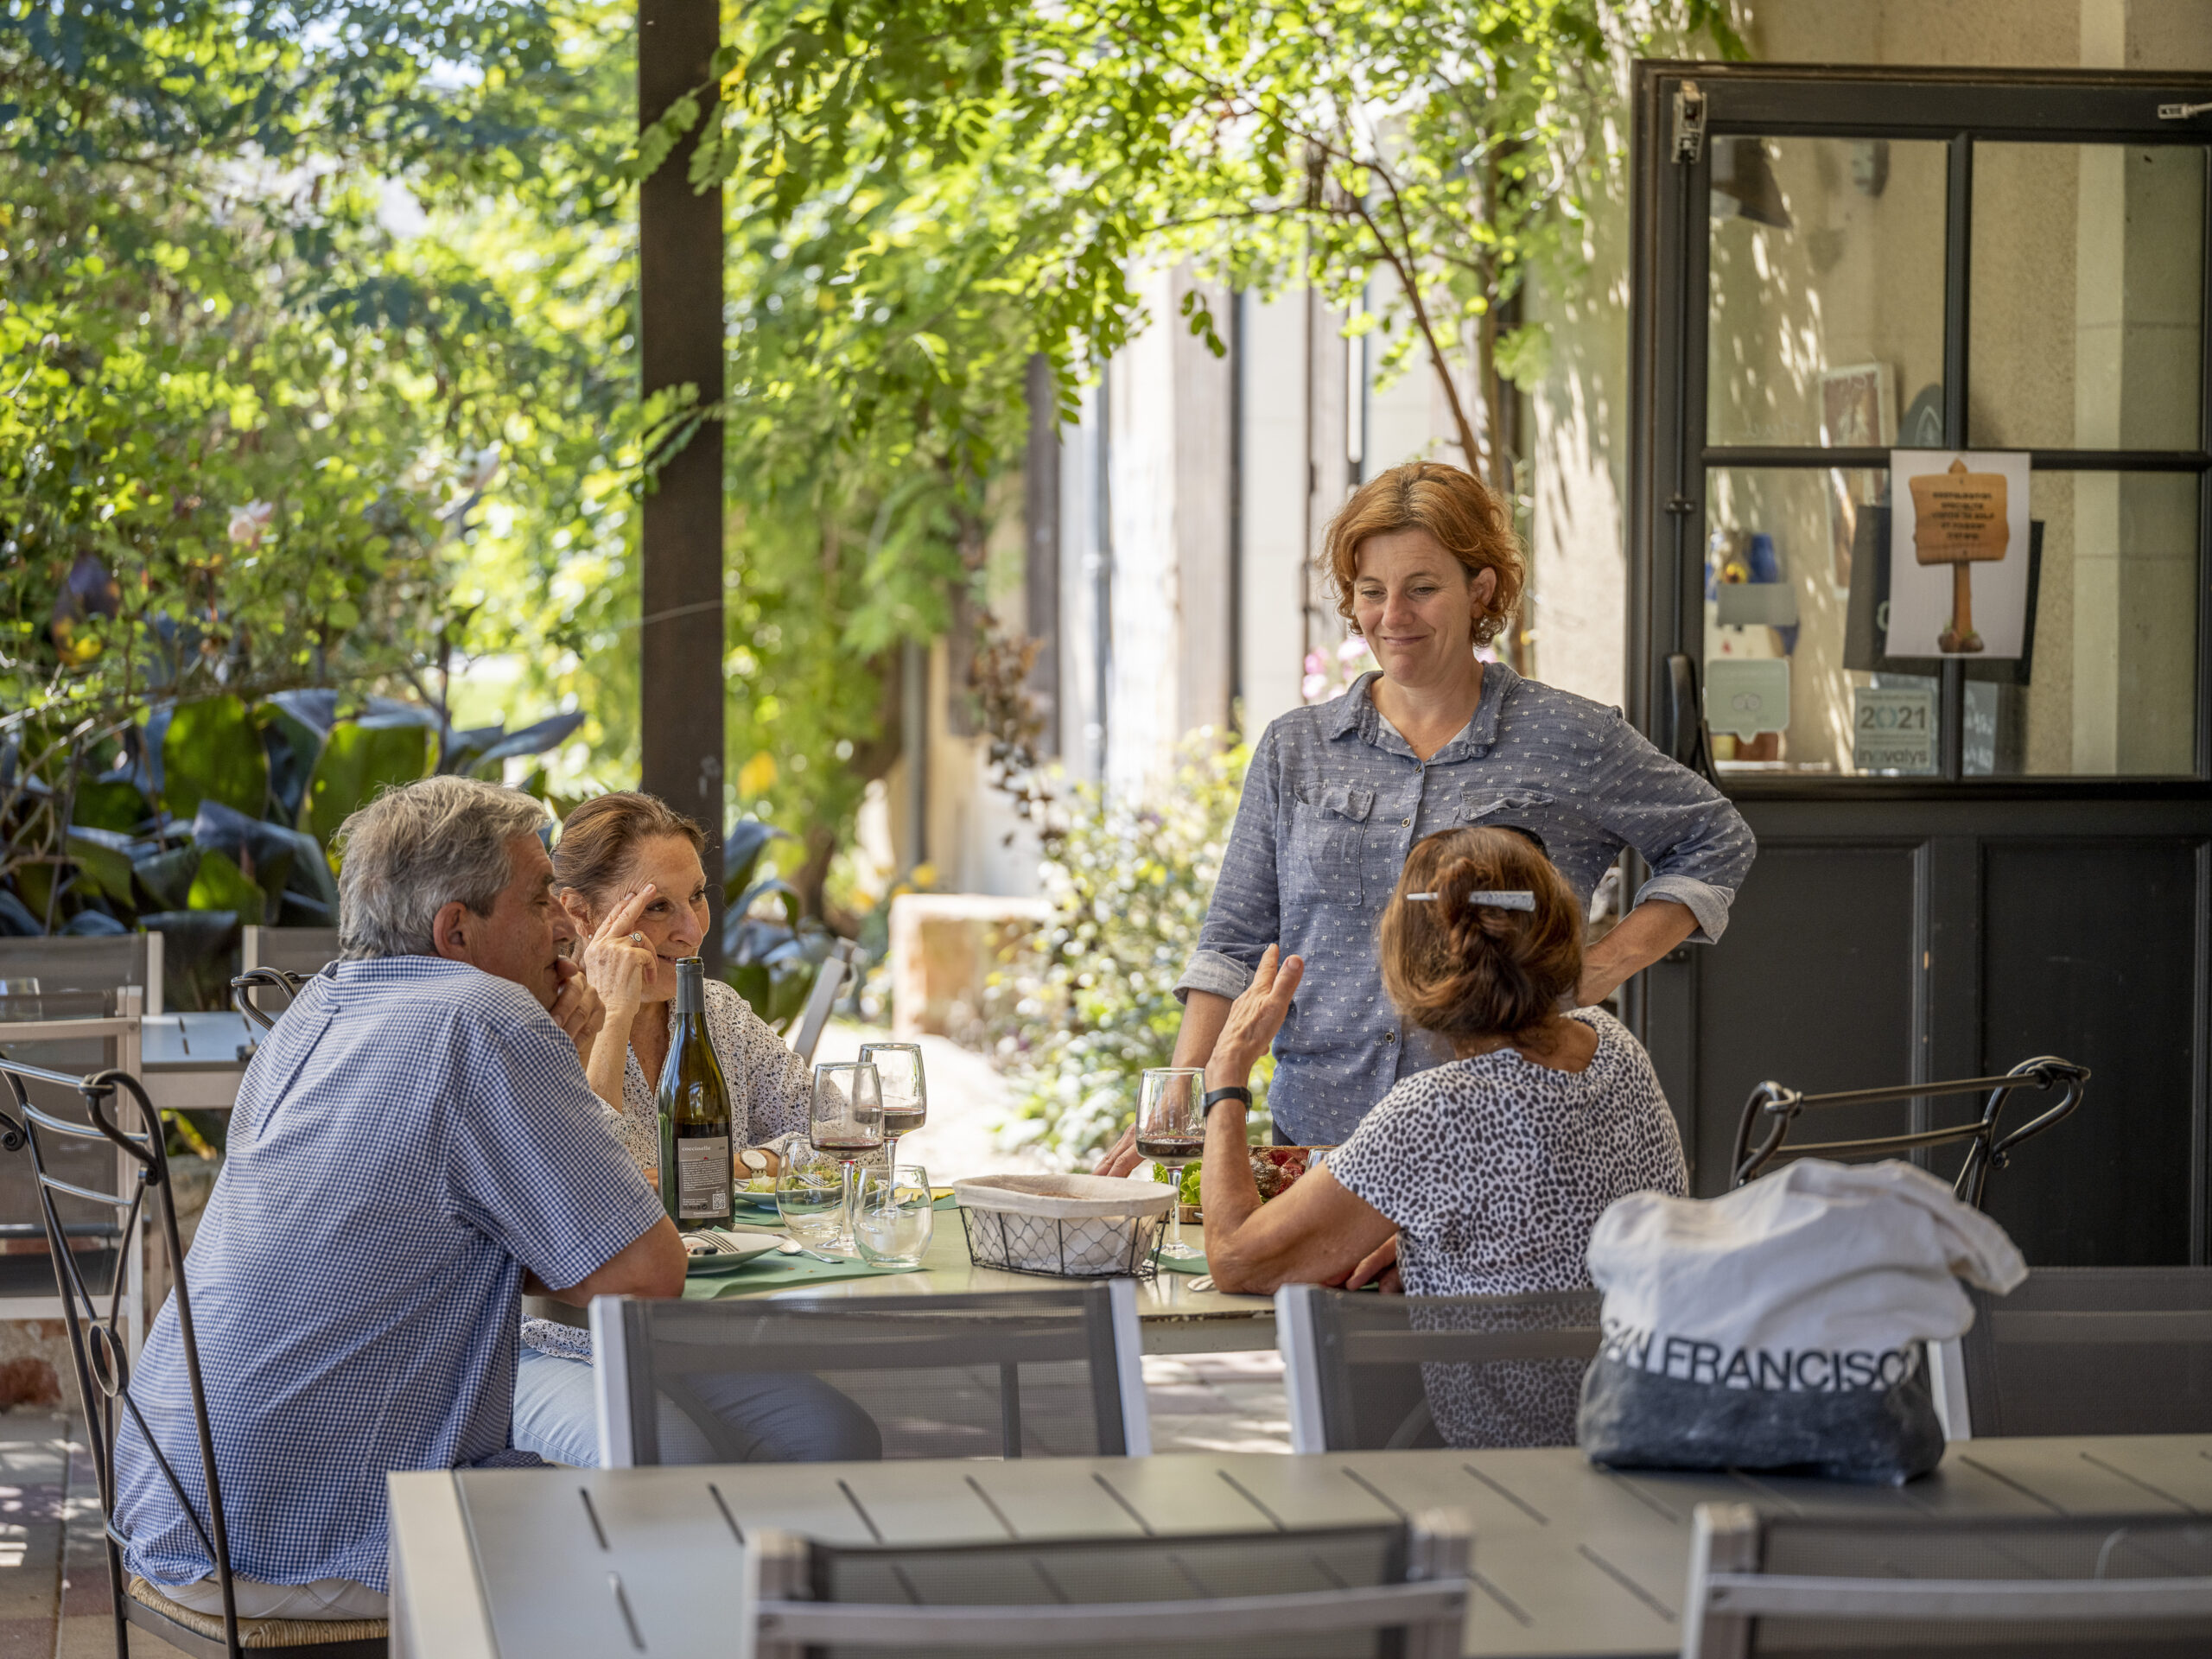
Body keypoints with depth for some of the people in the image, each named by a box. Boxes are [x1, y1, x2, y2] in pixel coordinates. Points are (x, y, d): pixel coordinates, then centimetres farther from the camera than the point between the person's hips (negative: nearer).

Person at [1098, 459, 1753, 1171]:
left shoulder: (1567, 740, 4)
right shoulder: (1294, 750, 12)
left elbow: (1717, 841, 15)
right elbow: (1233, 942, 12)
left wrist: (1605, 965, 1)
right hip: (1317, 1131, 2)